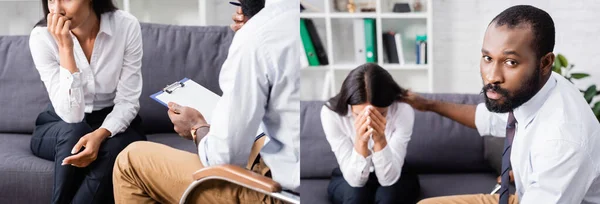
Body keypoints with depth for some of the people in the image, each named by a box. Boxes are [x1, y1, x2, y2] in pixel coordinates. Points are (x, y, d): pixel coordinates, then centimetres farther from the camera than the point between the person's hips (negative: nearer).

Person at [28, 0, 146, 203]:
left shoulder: (126, 26, -17)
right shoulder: (42, 36, -19)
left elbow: (127, 101, -14)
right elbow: (71, 115, -25)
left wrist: (101, 134, -34)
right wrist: (65, 48, -34)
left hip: (113, 123, 0)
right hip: (60, 129, 0)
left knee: (115, 147, -33)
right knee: (74, 132, -34)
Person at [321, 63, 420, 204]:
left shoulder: (403, 111, -27)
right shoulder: (331, 113, -27)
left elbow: (389, 178, -29)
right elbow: (355, 179, -28)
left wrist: (380, 141, -46)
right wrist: (360, 141, -45)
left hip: (394, 178, 0)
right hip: (348, 180, 0)